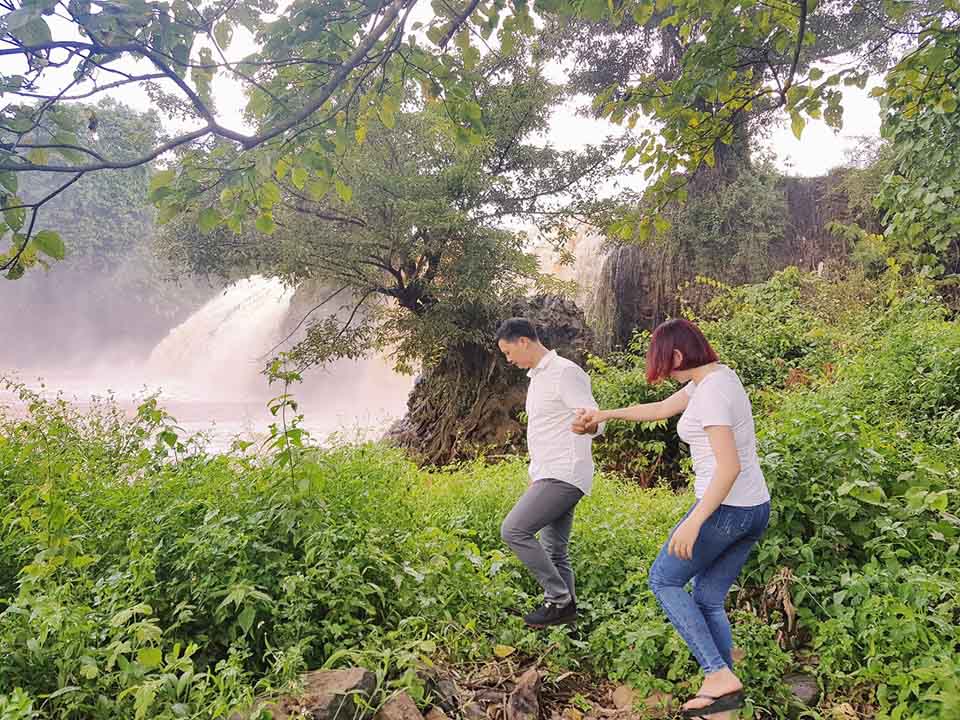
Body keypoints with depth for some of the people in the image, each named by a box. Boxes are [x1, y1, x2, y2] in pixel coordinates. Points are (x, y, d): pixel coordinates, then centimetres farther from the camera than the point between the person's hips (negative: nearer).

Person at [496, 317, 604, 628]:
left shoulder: (565, 372, -12)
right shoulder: (538, 377, 19)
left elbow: (596, 421, -19)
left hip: (564, 474, -10)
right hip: (549, 475, 10)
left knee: (514, 529, -15)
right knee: (554, 552, 10)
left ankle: (559, 598, -5)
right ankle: (566, 609, 18)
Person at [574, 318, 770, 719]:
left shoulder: (710, 394, -20)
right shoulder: (715, 376, 11)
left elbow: (730, 466, -28)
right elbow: (662, 409, 23)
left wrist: (693, 523, -30)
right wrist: (605, 415, 29)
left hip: (725, 510, -9)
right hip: (754, 509, 10)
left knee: (663, 581, 10)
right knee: (708, 600, 16)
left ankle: (720, 675, 2)